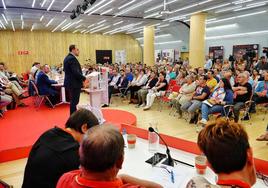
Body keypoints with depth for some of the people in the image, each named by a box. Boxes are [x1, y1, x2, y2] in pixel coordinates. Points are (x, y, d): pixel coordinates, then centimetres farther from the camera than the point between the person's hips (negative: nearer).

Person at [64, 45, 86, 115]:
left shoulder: (67, 58, 14)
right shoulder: (72, 59, -18)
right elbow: (76, 72, -25)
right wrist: (84, 78, -12)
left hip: (70, 82, 11)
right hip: (74, 83, -11)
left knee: (73, 101, 17)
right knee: (74, 102, -4)